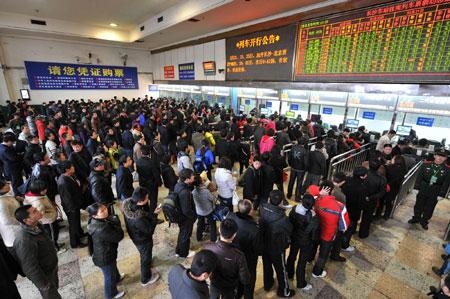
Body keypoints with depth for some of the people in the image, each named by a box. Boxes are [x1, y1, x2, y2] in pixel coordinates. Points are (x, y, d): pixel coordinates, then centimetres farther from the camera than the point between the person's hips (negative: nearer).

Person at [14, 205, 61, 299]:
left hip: (52, 268, 7)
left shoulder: (36, 226, -10)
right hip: (45, 275, -7)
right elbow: (30, 269, -28)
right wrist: (44, 285, -17)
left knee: (55, 288, 28)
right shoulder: (24, 241, -37)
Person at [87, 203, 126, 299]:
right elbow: (119, 236, -32)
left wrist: (113, 221, -21)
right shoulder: (102, 229, -42)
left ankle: (117, 278, 66)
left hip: (102, 252, 8)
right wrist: (116, 222, -25)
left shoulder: (95, 221, -14)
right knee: (109, 276, 21)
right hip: (104, 257, -8)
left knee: (113, 266, 36)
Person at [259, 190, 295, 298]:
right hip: (277, 248, -4)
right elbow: (289, 231, -16)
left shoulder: (262, 209, -24)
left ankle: (267, 285, 53)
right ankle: (284, 291, 46)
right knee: (281, 270, 22)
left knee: (267, 265, 29)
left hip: (263, 245, 4)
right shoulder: (282, 218, -35)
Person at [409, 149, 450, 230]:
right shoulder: (426, 164, -7)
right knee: (418, 205, 15)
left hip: (434, 194, 0)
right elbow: (419, 177, -4)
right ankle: (416, 218, 34)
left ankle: (424, 221, 32)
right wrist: (416, 187, -7)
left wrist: (441, 194, -10)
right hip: (423, 190, 0)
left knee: (429, 208, 13)